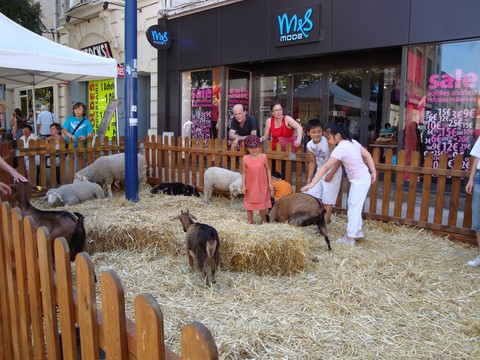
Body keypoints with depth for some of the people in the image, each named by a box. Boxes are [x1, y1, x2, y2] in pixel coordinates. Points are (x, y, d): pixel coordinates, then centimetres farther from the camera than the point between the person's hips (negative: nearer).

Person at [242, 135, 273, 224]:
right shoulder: (245, 159, -7)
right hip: (250, 186, 1)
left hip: (262, 185, 0)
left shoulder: (263, 157, -7)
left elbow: (268, 170, 1)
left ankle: (264, 221, 30)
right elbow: (243, 173, -1)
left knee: (262, 204, 10)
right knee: (249, 205, 10)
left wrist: (270, 183, 0)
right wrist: (243, 186, -5)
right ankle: (250, 222, 25)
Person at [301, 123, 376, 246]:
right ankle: (358, 231, 32)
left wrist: (312, 183, -28)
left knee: (353, 208, 0)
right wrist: (373, 172, 10)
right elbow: (367, 155, 6)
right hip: (364, 177, 9)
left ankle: (350, 238, 8)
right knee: (354, 206, 20)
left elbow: (326, 167, -27)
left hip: (359, 181, -9)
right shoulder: (352, 142, 2)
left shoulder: (340, 148, -22)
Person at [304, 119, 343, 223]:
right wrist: (309, 178, 5)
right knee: (312, 195, 9)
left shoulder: (327, 142, -25)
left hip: (333, 172, -6)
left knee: (328, 199, 0)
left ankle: (325, 222, 10)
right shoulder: (309, 145, -7)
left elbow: (338, 159, -22)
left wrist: (331, 174, -22)